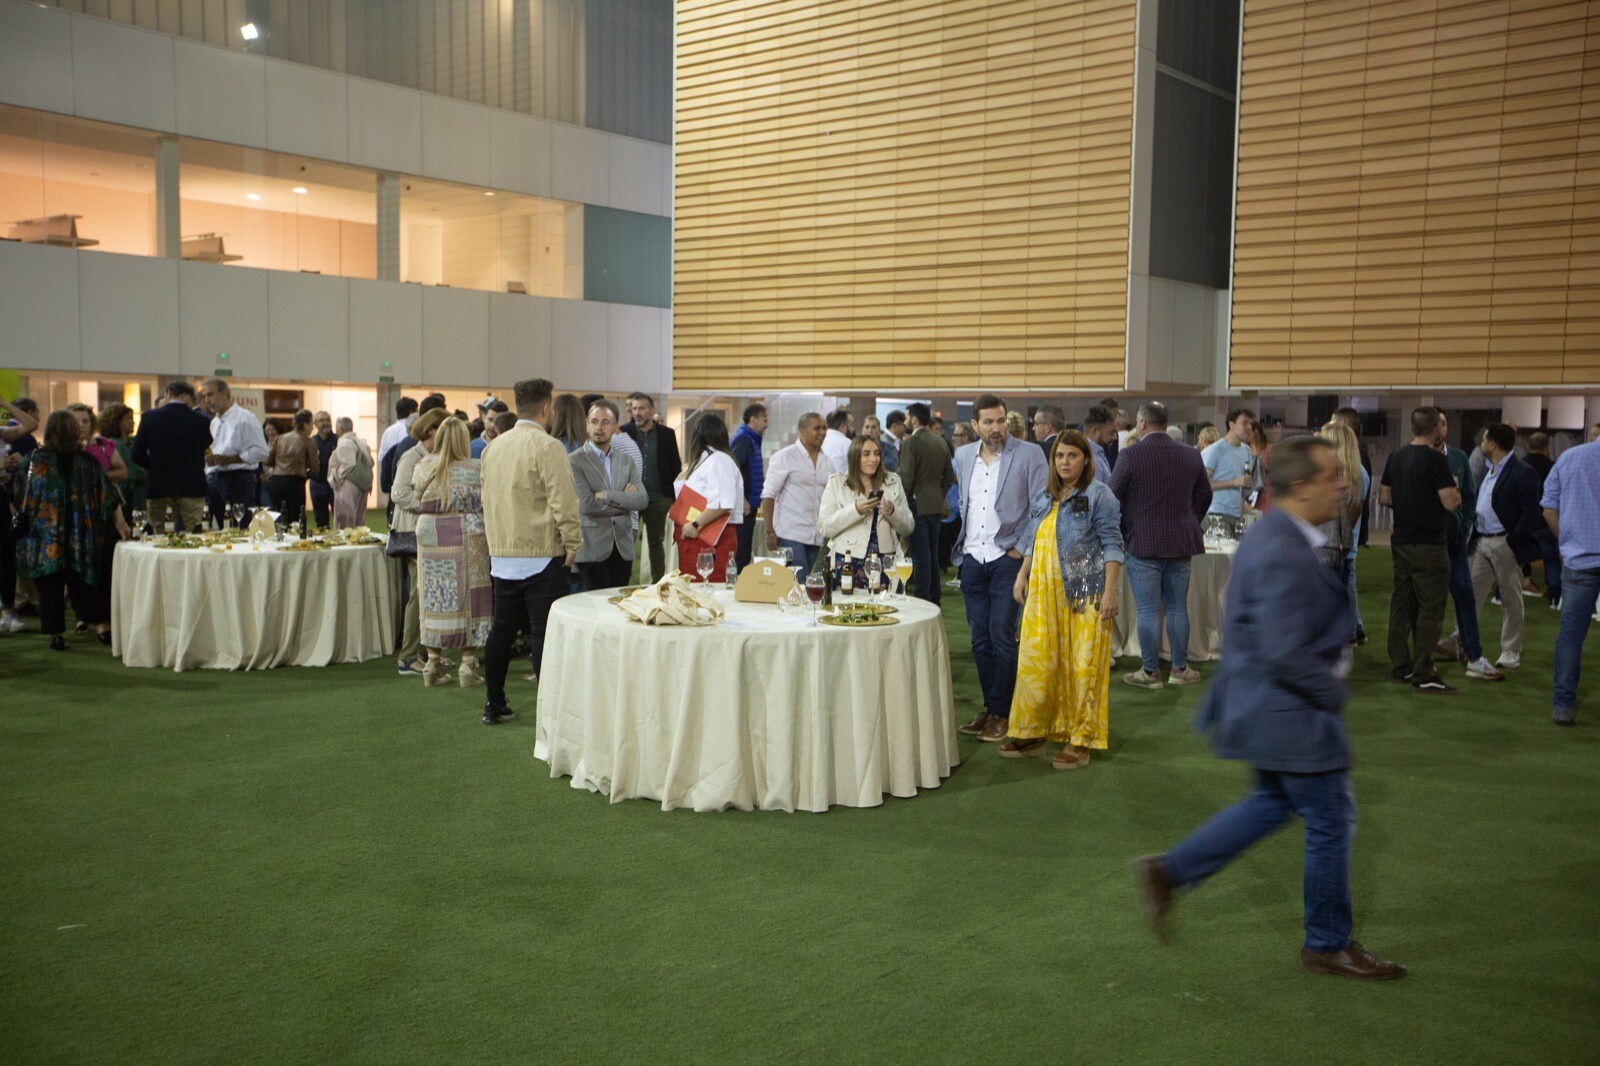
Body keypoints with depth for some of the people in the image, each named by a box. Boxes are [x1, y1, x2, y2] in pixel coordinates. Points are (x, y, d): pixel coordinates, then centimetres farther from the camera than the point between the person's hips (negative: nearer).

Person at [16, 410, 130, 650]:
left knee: (50, 586, 6)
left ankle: (56, 634, 7)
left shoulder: (36, 459, -7)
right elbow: (108, 495, -1)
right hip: (80, 538, 2)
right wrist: (120, 522, 7)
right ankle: (101, 625, 8)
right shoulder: (87, 460, -3)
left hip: (45, 537, -2)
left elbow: (25, 498, -2)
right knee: (82, 580, 12)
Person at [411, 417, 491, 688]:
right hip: (466, 536, -3)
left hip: (428, 534, 3)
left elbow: (417, 497, 10)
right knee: (468, 597, 4)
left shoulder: (423, 467, -1)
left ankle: (433, 664, 14)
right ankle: (467, 664, 4)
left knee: (434, 596, 9)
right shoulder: (475, 470, -9)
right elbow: (488, 504, -4)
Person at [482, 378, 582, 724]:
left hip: (501, 553, 7)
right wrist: (572, 543, -9)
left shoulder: (495, 446, 10)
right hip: (541, 554, -7)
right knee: (544, 633, -5)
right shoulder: (547, 446, -13)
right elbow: (563, 501, -18)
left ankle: (494, 705, 22)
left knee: (502, 629, 15)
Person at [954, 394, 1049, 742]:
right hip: (973, 558, 5)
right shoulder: (963, 456, 9)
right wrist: (963, 543, 15)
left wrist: (1021, 549, -9)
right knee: (980, 639, 8)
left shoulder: (1029, 455, -6)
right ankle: (990, 707, 19)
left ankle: (1001, 713, 3)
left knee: (1002, 637, -6)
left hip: (1007, 558, -5)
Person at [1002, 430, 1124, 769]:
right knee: (1037, 661, 7)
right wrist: (1022, 576, 13)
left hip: (1084, 595, -6)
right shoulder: (1044, 498, 14)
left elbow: (1112, 545, -9)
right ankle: (1033, 733, 19)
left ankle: (1080, 741, 9)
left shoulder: (1097, 494, -5)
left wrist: (1110, 591, -14)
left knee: (1083, 666, -1)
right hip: (1044, 592, 6)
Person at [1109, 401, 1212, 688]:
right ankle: (1180, 668, 18)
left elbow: (1113, 497, -8)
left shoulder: (1131, 456, -13)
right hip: (1181, 545, 4)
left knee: (1148, 610, 1)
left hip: (1143, 545, -4)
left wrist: (1122, 533, 7)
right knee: (1177, 607, 13)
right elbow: (1205, 495, 14)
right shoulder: (1191, 455, 3)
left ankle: (1150, 672, 7)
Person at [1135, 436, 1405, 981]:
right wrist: (1334, 695, -15)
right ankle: (1328, 944, 23)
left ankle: (1168, 872, 26)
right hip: (1288, 710, -10)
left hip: (1264, 704, 10)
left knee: (1272, 804, 23)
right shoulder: (1283, 556, -27)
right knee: (1330, 821, 5)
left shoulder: (1273, 536, 7)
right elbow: (1286, 655, -29)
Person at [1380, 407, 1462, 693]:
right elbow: (1451, 503, -18)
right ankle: (1422, 674, -3)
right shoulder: (1435, 459, -15)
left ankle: (1400, 667, 19)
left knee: (1401, 605, 13)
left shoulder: (1396, 456, 8)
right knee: (1430, 610, -3)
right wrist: (1455, 490, 2)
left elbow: (1384, 497, 14)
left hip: (1401, 541, 8)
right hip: (1429, 545, -8)